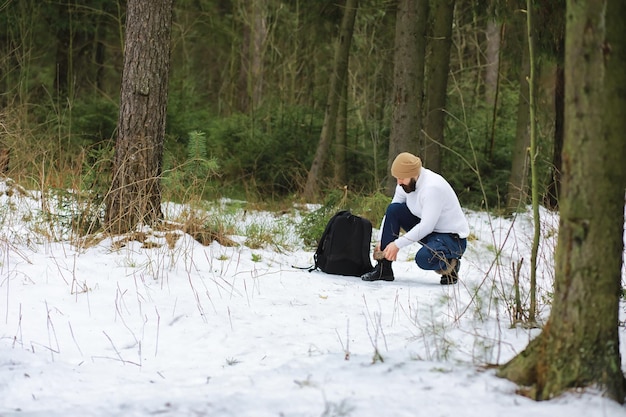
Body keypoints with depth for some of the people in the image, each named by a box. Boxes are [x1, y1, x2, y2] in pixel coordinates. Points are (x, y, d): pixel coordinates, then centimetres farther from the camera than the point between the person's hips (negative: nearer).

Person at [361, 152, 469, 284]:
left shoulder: (432, 187, -28)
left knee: (423, 259, -37)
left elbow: (426, 226, -30)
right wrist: (382, 241, -6)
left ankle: (449, 265, 0)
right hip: (426, 228, 8)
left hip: (453, 238, -8)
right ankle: (383, 268, -9)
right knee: (393, 209, -11)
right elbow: (390, 213, 4)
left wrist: (398, 244, -28)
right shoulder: (405, 184, -3)